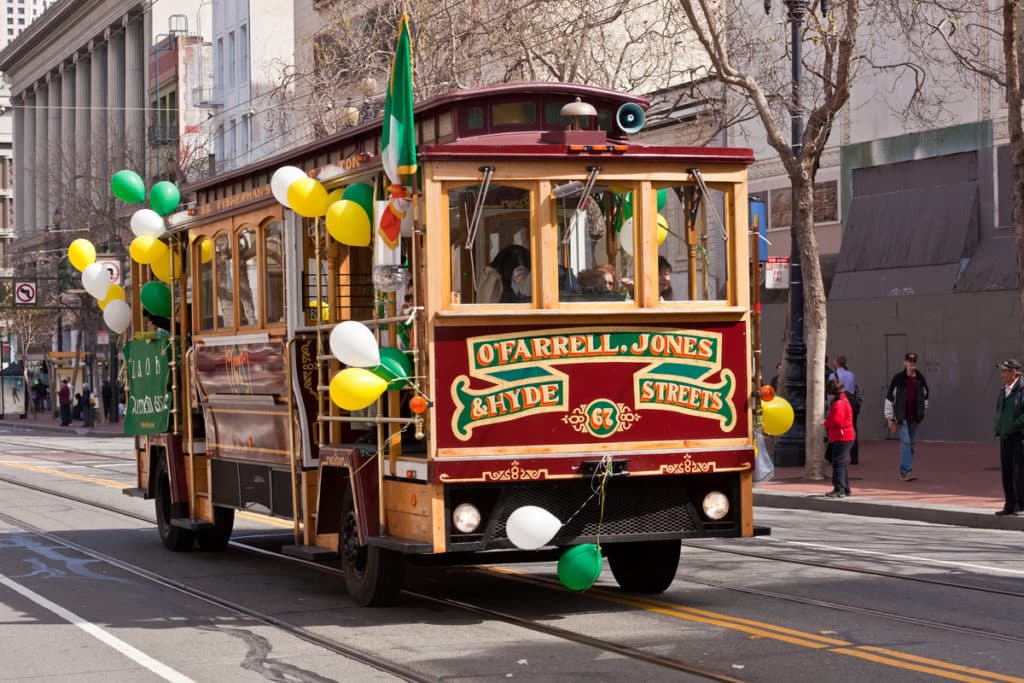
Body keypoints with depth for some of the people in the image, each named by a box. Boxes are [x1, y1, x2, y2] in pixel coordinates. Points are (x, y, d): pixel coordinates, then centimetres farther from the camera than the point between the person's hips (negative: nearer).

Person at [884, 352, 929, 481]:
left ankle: (903, 472, 17)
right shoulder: (898, 378, -5)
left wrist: (923, 411, 18)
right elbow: (889, 398, -2)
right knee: (905, 442, -14)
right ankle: (907, 471, -17)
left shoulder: (920, 379, 6)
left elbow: (925, 395, 22)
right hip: (902, 416, -4)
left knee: (910, 444, 8)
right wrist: (890, 418, -4)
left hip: (914, 417, 4)